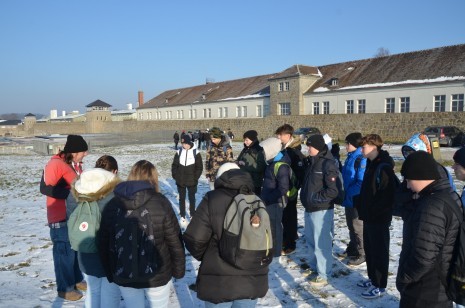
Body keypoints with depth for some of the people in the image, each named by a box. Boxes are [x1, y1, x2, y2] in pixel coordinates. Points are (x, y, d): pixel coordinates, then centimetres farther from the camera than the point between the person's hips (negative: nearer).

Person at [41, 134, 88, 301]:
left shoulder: (76, 164, 10)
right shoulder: (55, 164, -16)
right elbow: (45, 187, -21)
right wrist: (70, 193, -23)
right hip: (61, 218, -8)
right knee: (65, 252, 1)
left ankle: (77, 280, 32)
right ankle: (65, 288, 16)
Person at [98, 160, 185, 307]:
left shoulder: (112, 205, -4)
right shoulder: (160, 203, -15)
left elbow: (103, 244, 3)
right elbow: (175, 242, -11)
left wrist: (110, 273, 15)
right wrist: (178, 270, 3)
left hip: (123, 276, 3)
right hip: (157, 275, -3)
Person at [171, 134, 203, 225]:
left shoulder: (196, 153, -9)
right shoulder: (179, 152, -1)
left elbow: (199, 167, -6)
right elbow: (174, 166, 5)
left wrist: (195, 178, -11)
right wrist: (175, 176, -3)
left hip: (192, 182, -2)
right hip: (180, 181, 2)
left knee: (192, 198, 12)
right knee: (182, 199, 11)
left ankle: (192, 215, 25)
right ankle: (182, 216, 22)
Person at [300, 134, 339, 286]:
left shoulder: (328, 164, -14)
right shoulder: (313, 162, 11)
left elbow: (332, 191, -19)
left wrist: (315, 198, -16)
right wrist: (305, 197, 10)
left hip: (321, 210, -9)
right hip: (310, 209, 9)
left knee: (321, 242, -1)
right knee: (311, 240, 19)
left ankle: (323, 275, 10)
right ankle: (315, 266, 36)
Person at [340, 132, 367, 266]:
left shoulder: (361, 159, -19)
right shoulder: (350, 157, 9)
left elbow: (362, 182, -24)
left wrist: (350, 193, -18)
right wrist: (345, 194, 10)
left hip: (357, 200, -9)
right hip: (348, 199, 9)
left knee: (358, 227, 4)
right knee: (351, 226, 20)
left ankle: (361, 253, 18)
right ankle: (352, 248, 36)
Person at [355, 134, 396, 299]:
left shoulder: (384, 167, -20)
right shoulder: (371, 164, 10)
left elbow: (387, 195, -26)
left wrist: (374, 211, -21)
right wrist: (359, 202, 8)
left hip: (379, 219, -9)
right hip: (369, 217, 9)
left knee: (379, 251, 3)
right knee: (369, 249, 19)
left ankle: (380, 286, 15)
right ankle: (373, 279, 34)